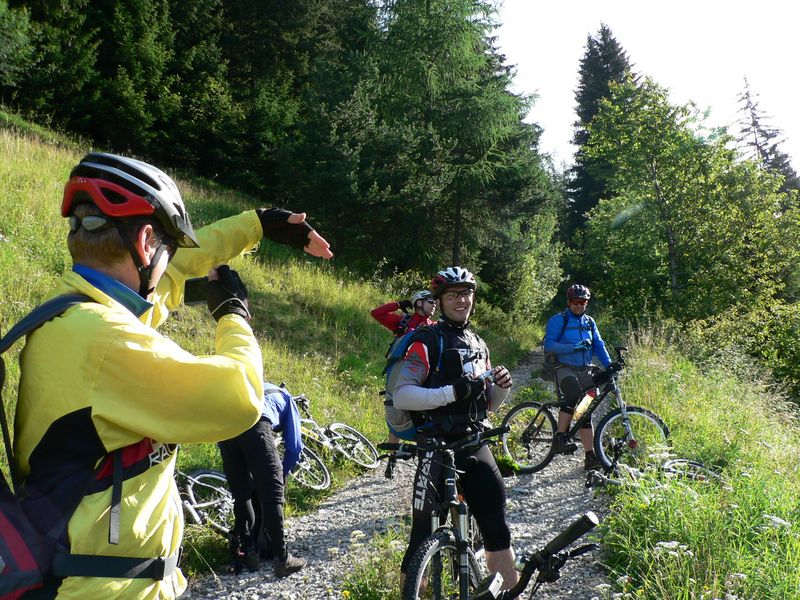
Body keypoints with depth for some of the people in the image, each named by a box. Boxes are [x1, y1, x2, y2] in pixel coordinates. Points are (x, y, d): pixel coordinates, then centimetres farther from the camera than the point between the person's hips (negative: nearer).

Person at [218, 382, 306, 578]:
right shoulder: (285, 397, 34)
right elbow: (294, 447, 26)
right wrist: (281, 475, 39)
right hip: (254, 422, -4)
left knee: (241, 494, 18)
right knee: (272, 494, 2)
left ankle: (249, 551, 23)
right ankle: (282, 559, 4)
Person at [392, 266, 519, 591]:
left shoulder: (479, 345, 16)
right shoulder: (427, 340, -6)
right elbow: (402, 395, -18)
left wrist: (502, 388, 0)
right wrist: (452, 392, -26)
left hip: (475, 447, 7)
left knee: (497, 528, 11)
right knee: (425, 536, -5)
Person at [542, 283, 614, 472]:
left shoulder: (589, 322, 16)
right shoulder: (558, 320, -2)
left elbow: (599, 345, 12)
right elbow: (549, 345, -12)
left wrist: (609, 364, -4)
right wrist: (573, 347, -21)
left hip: (585, 371, 5)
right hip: (565, 369, -5)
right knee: (573, 395, -33)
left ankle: (590, 457, 4)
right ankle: (560, 438, -25)